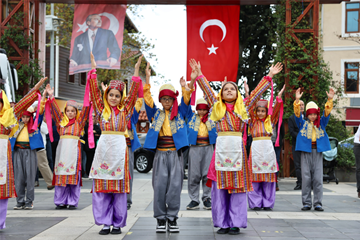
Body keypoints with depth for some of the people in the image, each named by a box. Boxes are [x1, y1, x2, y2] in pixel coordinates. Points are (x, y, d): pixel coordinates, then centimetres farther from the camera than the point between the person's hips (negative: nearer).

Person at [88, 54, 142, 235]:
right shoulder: (102, 110, 8)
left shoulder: (125, 110, 8)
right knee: (101, 186, -1)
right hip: (103, 147, 0)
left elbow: (133, 93, 1)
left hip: (119, 149, 0)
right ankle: (105, 222, 6)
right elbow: (94, 91, 3)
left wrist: (136, 72, -5)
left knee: (119, 186, 1)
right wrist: (93, 70, -1)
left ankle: (117, 223, 9)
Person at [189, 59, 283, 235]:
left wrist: (269, 77, 10)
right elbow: (207, 90, 9)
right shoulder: (217, 107, 10)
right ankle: (223, 223, 7)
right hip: (221, 147, 0)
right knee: (220, 186, 0)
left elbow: (257, 92, 11)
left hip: (237, 148, 0)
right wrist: (198, 76, 2)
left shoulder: (243, 107, 11)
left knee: (238, 186, 0)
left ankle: (235, 223, 6)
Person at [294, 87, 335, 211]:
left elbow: (327, 113, 1)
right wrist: (297, 100, -18)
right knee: (306, 178, -1)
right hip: (306, 151, -1)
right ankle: (306, 203, 4)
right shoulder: (303, 123, 9)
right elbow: (297, 114, -4)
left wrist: (330, 100, -13)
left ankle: (318, 203, 4)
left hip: (318, 151, 1)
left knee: (318, 178, 0)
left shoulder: (321, 123, 13)